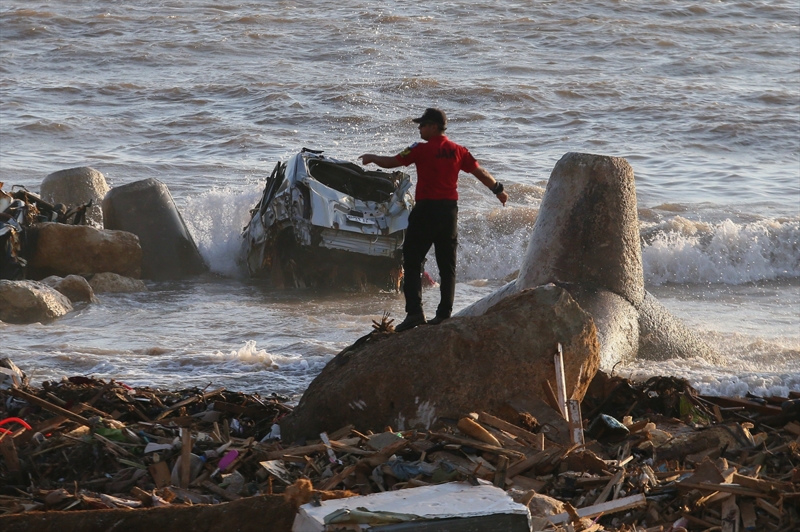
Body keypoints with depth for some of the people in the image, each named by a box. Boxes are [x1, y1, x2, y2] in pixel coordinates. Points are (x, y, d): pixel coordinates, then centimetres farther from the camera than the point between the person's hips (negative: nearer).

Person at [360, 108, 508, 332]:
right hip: (449, 210, 5)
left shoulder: (422, 150, -8)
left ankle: (414, 312, -10)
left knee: (412, 262, 0)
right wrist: (498, 190, 27)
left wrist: (372, 158, 18)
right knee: (447, 266, 12)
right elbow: (479, 172, 10)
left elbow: (391, 162, -3)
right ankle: (444, 313, 10)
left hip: (426, 209, -5)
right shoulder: (457, 151, 5)